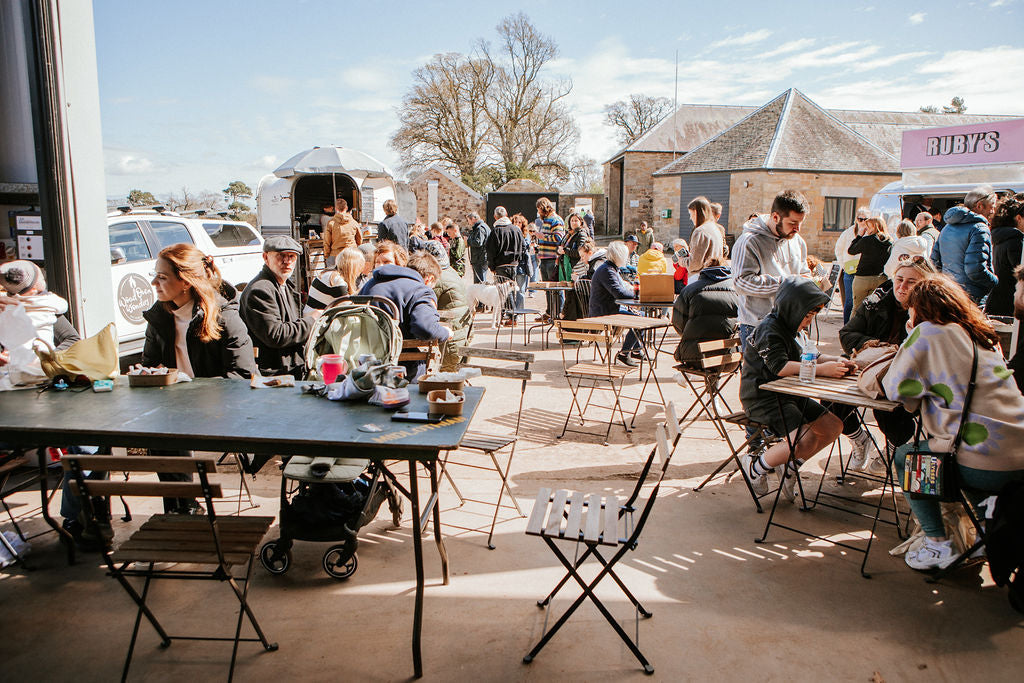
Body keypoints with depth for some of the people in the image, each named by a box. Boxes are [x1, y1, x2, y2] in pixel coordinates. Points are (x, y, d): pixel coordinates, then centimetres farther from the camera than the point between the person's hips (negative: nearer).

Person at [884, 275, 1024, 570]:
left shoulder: (928, 332, -4)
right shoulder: (984, 335, 18)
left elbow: (897, 388, -2)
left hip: (985, 466, -7)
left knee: (904, 456, 15)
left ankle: (938, 545, 10)